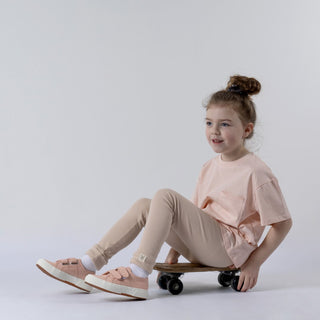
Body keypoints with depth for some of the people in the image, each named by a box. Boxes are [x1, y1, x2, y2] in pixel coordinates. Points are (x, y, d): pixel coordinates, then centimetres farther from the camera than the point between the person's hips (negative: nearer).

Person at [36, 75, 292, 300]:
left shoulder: (256, 172, -11)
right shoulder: (210, 168, 14)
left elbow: (283, 223, -8)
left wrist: (253, 263, -10)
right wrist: (176, 250, 12)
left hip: (229, 250, -8)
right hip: (201, 248, 8)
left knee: (166, 196, -23)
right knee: (144, 205, -7)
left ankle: (138, 275, -29)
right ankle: (89, 265, -12)